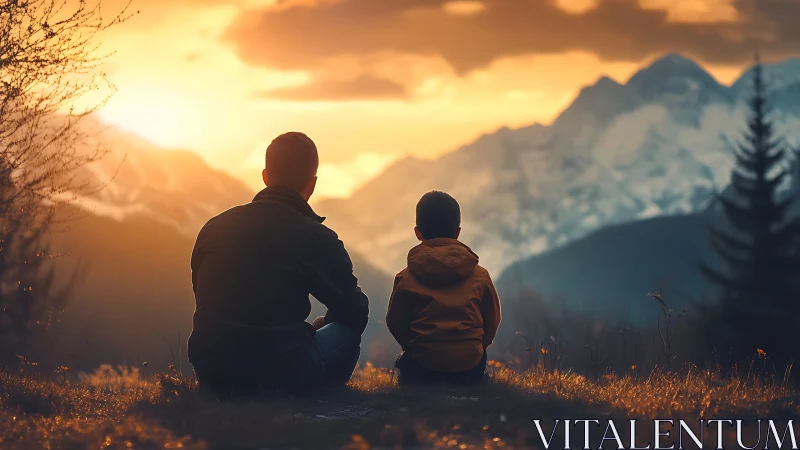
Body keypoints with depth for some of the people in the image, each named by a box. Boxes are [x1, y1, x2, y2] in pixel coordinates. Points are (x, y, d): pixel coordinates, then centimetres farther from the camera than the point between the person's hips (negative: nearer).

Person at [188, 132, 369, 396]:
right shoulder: (318, 239, -5)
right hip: (280, 375, -5)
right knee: (348, 329, 19)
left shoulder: (215, 228, 7)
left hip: (210, 375, 5)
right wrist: (325, 324, 30)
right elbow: (356, 312, 6)